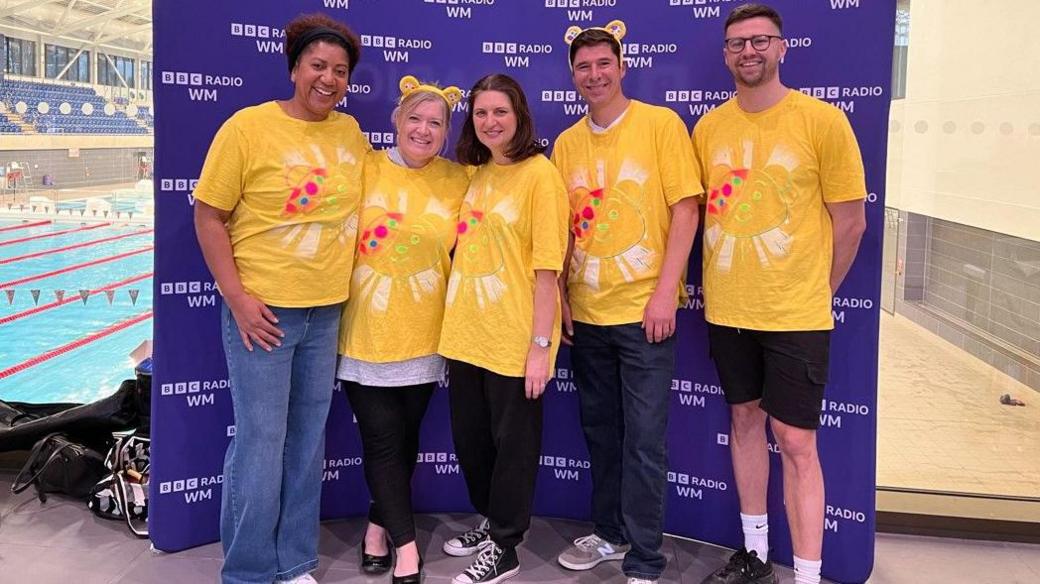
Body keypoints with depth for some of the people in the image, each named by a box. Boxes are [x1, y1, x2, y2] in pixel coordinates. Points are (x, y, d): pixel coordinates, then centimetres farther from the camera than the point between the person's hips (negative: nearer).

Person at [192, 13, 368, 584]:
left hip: (327, 313, 5)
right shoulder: (248, 126, -9)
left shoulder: (351, 132, 6)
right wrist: (237, 298, -14)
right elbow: (208, 215, -8)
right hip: (261, 310, -5)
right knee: (261, 442, 1)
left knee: (308, 441, 13)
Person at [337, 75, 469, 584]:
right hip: (366, 333, -2)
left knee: (405, 438, 14)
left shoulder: (458, 181, 0)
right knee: (382, 440, 3)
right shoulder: (365, 169, -5)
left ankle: (379, 525, 36)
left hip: (423, 336, 2)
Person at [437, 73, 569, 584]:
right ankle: (491, 522, 38)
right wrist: (454, 324, 11)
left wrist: (541, 344, -18)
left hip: (514, 339, -7)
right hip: (466, 334, 7)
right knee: (469, 438, 17)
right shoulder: (474, 174, 10)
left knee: (513, 442, 7)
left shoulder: (539, 174, -9)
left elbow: (547, 265, -14)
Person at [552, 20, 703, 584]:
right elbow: (562, 226, 13)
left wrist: (665, 292, -14)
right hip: (585, 313, 5)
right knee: (600, 431, 16)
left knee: (644, 441, 0)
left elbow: (685, 209, -8)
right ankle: (609, 532, 34)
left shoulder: (661, 124, -4)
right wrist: (560, 295, 5)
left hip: (644, 310, -5)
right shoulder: (566, 142, 9)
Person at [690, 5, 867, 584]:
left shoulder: (823, 120, -9)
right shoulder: (708, 128, 3)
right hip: (727, 310, 5)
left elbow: (851, 221, -4)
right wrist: (721, 286, 7)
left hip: (796, 314, -4)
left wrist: (814, 294, 2)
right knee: (745, 419, 15)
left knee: (795, 440, -2)